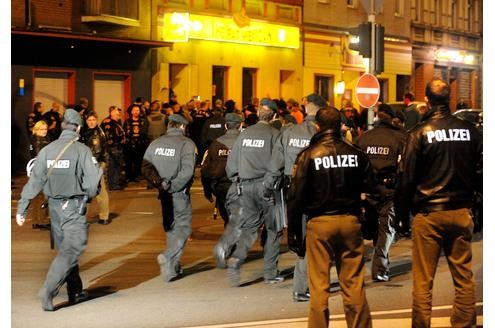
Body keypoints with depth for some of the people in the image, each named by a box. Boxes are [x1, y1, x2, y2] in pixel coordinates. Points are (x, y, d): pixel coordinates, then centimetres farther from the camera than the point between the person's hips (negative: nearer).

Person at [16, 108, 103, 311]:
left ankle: (75, 292, 25)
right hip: (74, 208, -6)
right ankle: (47, 292, -13)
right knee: (70, 251, -3)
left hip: (54, 207, 6)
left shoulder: (47, 150, 2)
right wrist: (89, 195, 6)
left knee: (66, 249, 17)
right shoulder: (82, 150, -11)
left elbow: (34, 181, 0)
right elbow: (93, 180, -16)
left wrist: (21, 209, 1)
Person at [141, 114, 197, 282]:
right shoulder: (187, 144, -9)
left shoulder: (156, 143, 7)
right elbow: (187, 171, -20)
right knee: (183, 227, 3)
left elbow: (145, 167, -1)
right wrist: (172, 186, -15)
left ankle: (173, 266, 23)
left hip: (164, 193, 5)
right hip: (179, 193, -5)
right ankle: (168, 256, -19)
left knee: (170, 228, 17)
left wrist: (158, 182, -8)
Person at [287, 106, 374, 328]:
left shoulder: (309, 155, -7)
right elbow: (368, 187, 5)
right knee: (354, 284, 9)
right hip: (350, 221, 2)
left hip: (319, 223, -2)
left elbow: (296, 196, -7)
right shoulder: (356, 154, -1)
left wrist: (293, 232, -1)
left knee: (319, 286, 4)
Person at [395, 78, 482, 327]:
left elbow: (406, 178, -6)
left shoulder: (419, 133, -8)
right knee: (464, 277, 10)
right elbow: (479, 172, 9)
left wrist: (402, 215, 2)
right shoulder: (469, 130, 0)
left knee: (423, 281, 3)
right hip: (461, 213, 3)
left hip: (428, 214, -3)